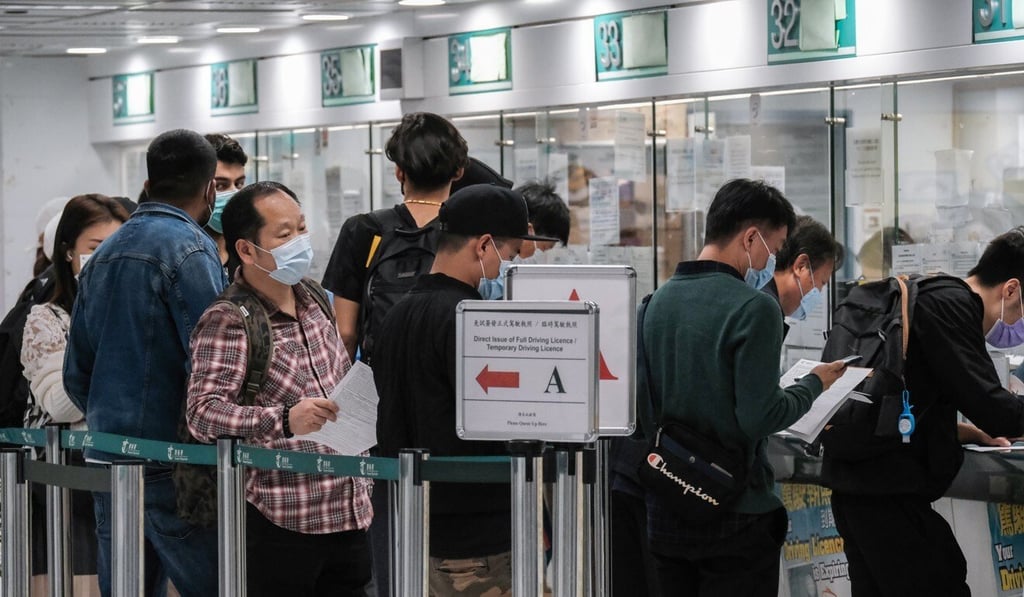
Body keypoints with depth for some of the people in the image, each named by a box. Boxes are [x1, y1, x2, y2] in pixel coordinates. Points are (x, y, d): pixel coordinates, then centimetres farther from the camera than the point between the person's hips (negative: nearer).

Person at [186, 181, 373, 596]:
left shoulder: (314, 300, 13)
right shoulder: (226, 323, -10)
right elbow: (203, 413, -22)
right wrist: (284, 421, -35)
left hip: (349, 514, 7)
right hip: (283, 525, -7)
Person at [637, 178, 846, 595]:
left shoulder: (658, 301, 5)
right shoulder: (753, 308, -16)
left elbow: (644, 408, 9)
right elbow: (759, 418, -19)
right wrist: (815, 385, -4)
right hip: (735, 516, -6)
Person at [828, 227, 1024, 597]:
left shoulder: (926, 299, 20)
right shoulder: (950, 305, -11)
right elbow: (988, 405, -18)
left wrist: (970, 433, 15)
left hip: (861, 486, 10)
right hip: (889, 492, -10)